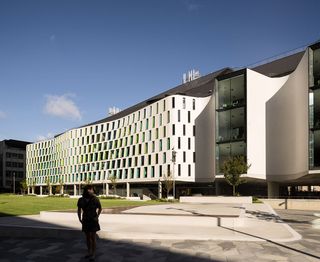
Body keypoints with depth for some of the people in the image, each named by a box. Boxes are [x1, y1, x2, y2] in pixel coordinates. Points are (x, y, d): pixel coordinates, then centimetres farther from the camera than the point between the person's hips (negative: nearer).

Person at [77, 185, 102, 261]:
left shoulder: (95, 199, -13)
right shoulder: (81, 200, -5)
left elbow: (100, 208, 0)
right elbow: (79, 210, 7)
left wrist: (97, 217, -9)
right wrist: (80, 219, -3)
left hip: (93, 220, -3)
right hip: (85, 220, 3)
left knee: (93, 237, -3)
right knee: (87, 237, 12)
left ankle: (93, 254, 5)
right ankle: (89, 252, 27)